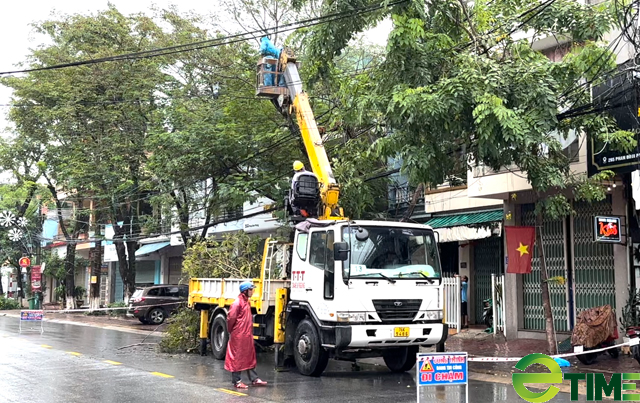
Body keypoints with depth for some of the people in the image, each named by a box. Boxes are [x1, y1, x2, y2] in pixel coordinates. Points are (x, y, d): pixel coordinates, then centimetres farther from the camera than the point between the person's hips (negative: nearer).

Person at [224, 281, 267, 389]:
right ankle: (237, 381, 6)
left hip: (247, 335, 9)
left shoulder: (246, 302, 13)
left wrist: (250, 331, 16)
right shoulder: (237, 302, -16)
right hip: (238, 336, -9)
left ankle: (254, 379, 18)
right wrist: (231, 331, -5)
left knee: (250, 357, 12)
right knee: (237, 358, 0)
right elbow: (231, 318, -17)